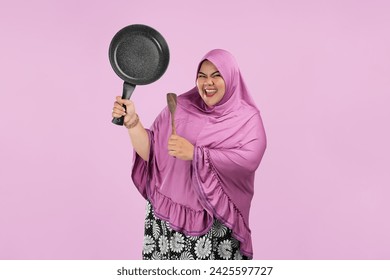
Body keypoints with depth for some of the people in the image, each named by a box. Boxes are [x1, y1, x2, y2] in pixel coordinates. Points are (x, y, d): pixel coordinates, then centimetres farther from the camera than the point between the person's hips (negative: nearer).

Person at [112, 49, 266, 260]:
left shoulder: (247, 118, -2)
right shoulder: (180, 107, 5)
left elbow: (249, 159, -20)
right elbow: (149, 153, 3)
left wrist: (195, 154, -24)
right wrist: (132, 121, -12)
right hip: (167, 213, 2)